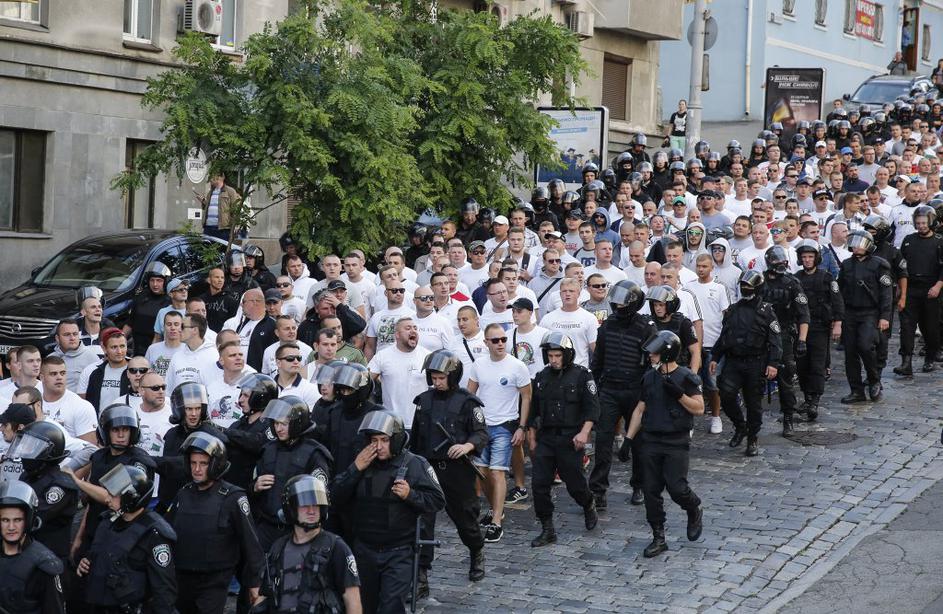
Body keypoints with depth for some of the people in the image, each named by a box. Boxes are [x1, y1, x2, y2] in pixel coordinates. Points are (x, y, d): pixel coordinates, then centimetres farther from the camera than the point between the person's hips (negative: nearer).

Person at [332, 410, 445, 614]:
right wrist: (355, 468, -13)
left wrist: (410, 495, -23)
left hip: (398, 552, -4)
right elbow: (337, 497, -2)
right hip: (364, 550, 4)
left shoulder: (415, 465, -8)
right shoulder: (363, 462, 3)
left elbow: (437, 501, -7)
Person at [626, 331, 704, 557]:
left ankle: (695, 511, 21)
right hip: (650, 441, 5)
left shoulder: (685, 377, -6)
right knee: (651, 491, 2)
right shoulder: (649, 377, 9)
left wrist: (678, 393, -21)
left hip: (676, 443, -5)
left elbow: (699, 408, -7)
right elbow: (640, 409, 14)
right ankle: (658, 538, 12)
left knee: (676, 488, -12)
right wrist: (629, 439, 8)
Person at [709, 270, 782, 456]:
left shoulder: (766, 312, -2)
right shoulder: (733, 310, 12)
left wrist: (773, 364, -15)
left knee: (754, 403, 4)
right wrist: (715, 358, 13)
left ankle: (752, 439, 19)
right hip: (733, 362, 3)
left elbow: (775, 340, -6)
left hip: (756, 364, -3)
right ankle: (740, 427, 9)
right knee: (726, 394, -14)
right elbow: (723, 336, 19)